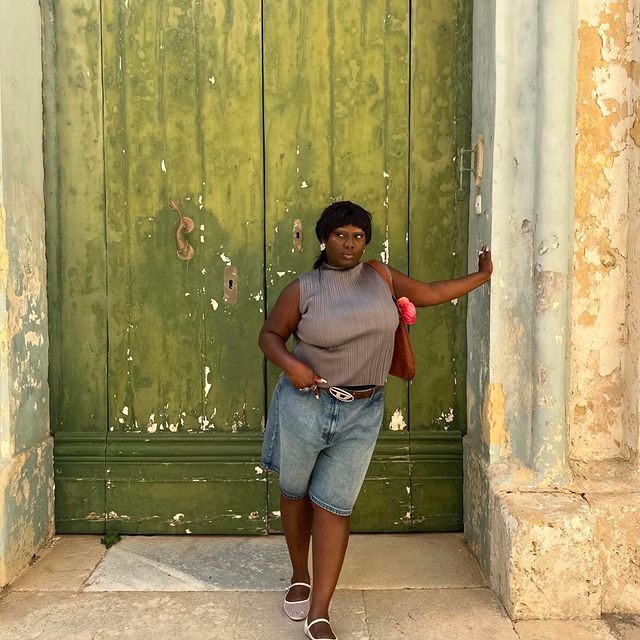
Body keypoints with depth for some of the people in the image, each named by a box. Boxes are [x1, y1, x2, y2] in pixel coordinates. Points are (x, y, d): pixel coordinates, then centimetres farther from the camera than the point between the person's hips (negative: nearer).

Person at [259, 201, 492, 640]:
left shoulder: (381, 279, 4)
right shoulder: (303, 289, -5)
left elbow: (431, 293, 15)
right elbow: (270, 333, 2)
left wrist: (482, 275, 21)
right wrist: (290, 364, -17)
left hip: (361, 414, 1)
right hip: (305, 404, -1)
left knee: (333, 507, 2)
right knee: (295, 493, 15)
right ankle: (300, 577, 41)